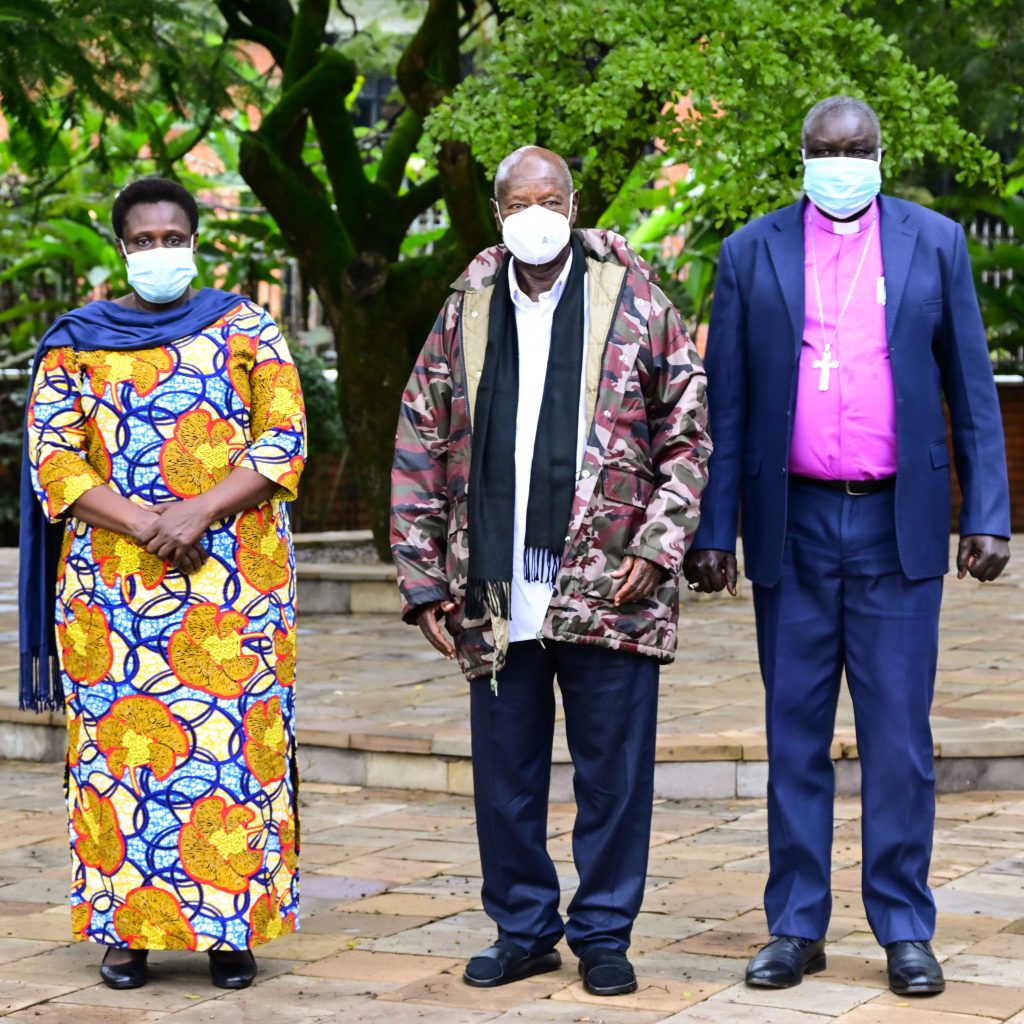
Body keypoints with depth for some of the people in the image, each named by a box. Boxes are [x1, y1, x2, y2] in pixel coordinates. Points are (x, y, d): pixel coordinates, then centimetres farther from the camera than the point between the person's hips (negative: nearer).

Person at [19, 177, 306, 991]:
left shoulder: (248, 330, 8)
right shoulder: (77, 342, 9)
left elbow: (284, 442, -1)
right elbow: (51, 457, 1)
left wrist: (201, 512, -15)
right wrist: (142, 525, -13)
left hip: (236, 582, -1)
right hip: (111, 583, 1)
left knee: (233, 743, -3)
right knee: (117, 745, -1)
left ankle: (230, 928, 4)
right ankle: (127, 929, 7)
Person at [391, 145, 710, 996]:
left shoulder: (635, 305, 3)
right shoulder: (463, 316, 9)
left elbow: (688, 437, 2)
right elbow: (419, 453, 10)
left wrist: (657, 545, -8)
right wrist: (423, 578, 4)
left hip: (608, 594, -2)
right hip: (496, 598, 2)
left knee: (613, 773, 3)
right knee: (505, 775, 8)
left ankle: (604, 933, 17)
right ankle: (522, 930, 22)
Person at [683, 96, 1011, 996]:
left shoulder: (934, 243, 6)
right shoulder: (752, 253, 6)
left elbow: (971, 388, 6)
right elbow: (726, 405, 7)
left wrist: (988, 516, -1)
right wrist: (713, 532, 2)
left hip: (896, 525, -1)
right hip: (793, 526, 1)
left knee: (899, 738, 1)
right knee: (795, 736, 6)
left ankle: (904, 930, 9)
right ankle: (796, 928, 15)